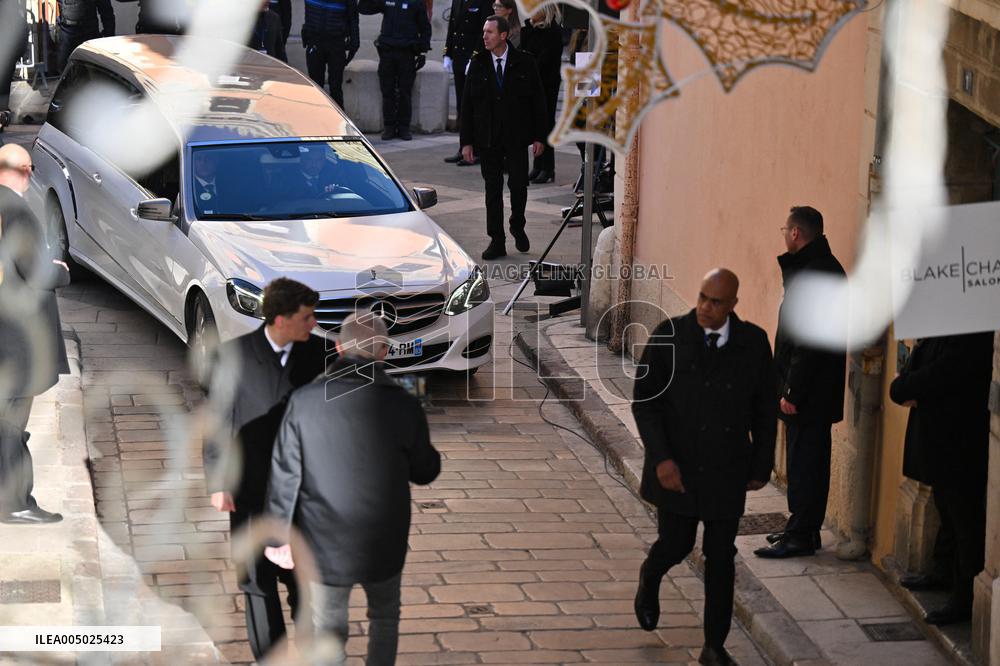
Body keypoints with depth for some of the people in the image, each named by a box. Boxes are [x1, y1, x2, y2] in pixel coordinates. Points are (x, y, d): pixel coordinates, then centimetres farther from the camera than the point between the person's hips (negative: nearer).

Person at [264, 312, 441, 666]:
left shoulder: (304, 400, -13)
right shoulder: (403, 406, -15)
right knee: (384, 617, 26)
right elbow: (424, 471, -1)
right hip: (382, 542, 0)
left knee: (329, 629, 15)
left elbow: (285, 474, -7)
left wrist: (280, 536, 3)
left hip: (324, 543, 0)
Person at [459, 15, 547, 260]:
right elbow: (467, 105, 5)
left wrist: (539, 137, -2)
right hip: (488, 139, 1)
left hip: (516, 138, -1)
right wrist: (466, 141, 0)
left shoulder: (524, 63, 0)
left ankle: (517, 227, 24)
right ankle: (497, 241, 9)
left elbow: (538, 101, 3)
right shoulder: (477, 64, 4)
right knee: (493, 189, 3)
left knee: (518, 184, -3)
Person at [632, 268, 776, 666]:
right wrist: (661, 458, -17)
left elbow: (765, 409, 5)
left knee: (721, 558, 4)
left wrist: (761, 466, 5)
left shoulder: (753, 343, -4)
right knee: (676, 546, 6)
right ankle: (650, 577, 44)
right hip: (677, 468, -1)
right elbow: (645, 401, -8)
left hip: (727, 472, 1)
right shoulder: (669, 336, -9)